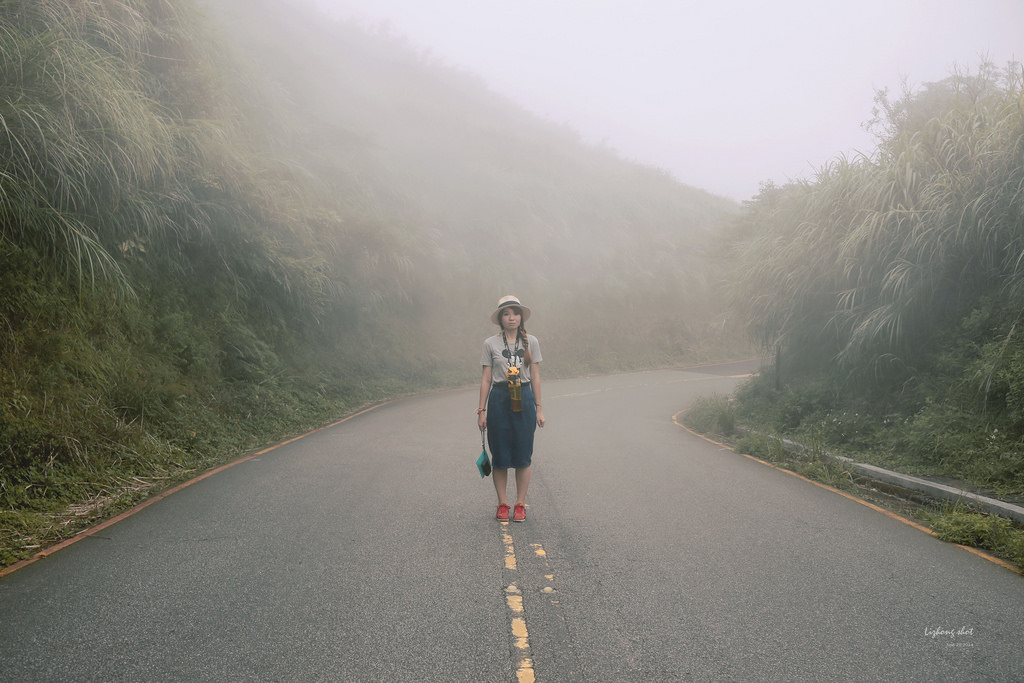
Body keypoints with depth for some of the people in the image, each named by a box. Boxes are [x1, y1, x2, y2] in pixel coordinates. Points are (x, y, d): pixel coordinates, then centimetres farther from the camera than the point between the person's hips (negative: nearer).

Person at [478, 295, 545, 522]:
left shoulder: (531, 342, 4)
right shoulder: (490, 344, 1)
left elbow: (535, 377, 5)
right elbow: (486, 379, 2)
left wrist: (539, 408, 4)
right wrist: (482, 410, 0)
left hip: (524, 400, 1)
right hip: (499, 401, 0)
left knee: (523, 455, 4)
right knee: (500, 456, 4)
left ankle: (520, 504, 15)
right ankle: (502, 504, 16)